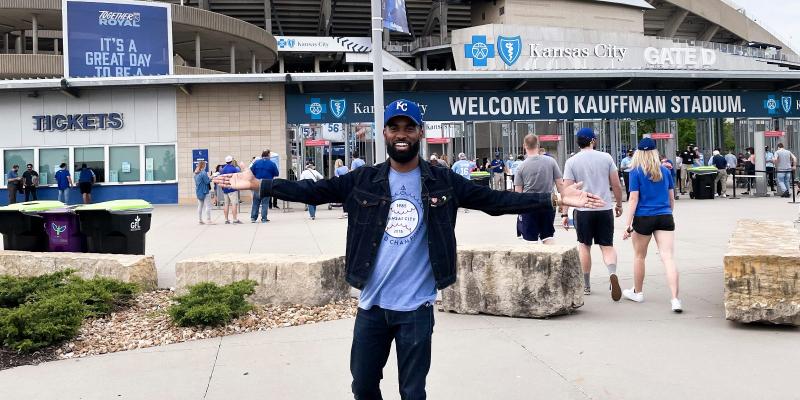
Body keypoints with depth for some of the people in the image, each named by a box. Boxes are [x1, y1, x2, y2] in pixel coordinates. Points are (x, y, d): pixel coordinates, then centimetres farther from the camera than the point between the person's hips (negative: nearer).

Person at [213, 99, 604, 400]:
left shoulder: (443, 182, -5)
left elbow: (496, 200, -5)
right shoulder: (364, 180, -1)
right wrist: (257, 184, -6)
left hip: (416, 306, -2)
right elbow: (313, 191, 0)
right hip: (372, 303, 2)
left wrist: (556, 198, -11)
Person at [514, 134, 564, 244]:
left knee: (531, 239, 5)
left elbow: (518, 191, -4)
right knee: (548, 236, 12)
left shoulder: (521, 166, -6)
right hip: (548, 204, 2)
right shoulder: (551, 161, -2)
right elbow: (560, 184, -1)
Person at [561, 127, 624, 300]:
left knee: (584, 245, 13)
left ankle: (586, 285, 19)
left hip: (583, 210, -1)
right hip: (605, 209, 1)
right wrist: (619, 205, 17)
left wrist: (564, 214, -1)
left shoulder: (571, 161, -2)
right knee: (607, 246, 8)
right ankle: (612, 273, -21)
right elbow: (616, 185, 4)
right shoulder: (606, 157, 2)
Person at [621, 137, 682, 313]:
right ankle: (675, 299, -15)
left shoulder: (636, 172, -4)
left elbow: (633, 200, -9)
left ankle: (638, 292, 31)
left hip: (643, 218, -3)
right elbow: (671, 198, 15)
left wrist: (627, 226, -9)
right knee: (668, 257, -5)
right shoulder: (665, 171, 8)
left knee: (639, 256, 16)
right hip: (665, 218, 3)